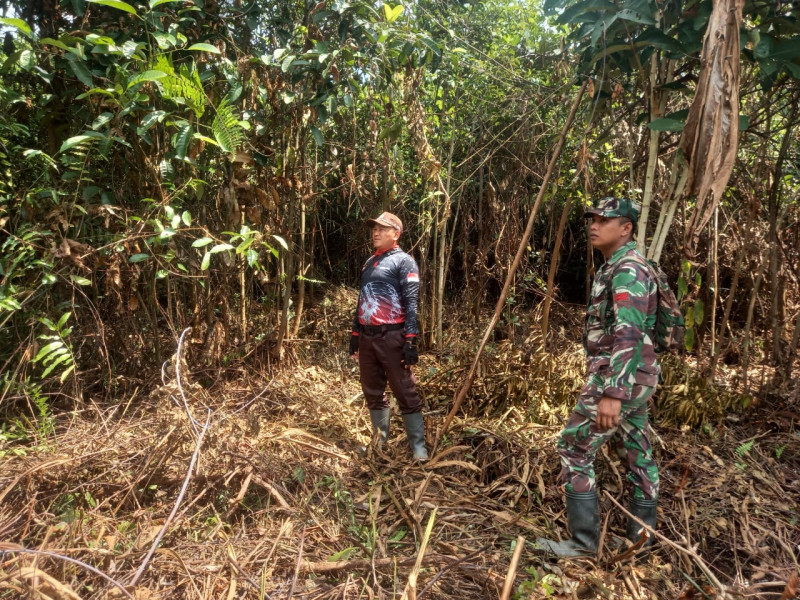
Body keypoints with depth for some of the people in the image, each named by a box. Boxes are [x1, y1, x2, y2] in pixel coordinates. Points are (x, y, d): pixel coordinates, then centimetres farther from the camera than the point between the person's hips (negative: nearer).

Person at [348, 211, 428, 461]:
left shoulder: (403, 261, -4)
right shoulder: (369, 263, 19)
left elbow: (411, 303, -11)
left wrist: (410, 341, -18)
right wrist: (355, 334, 18)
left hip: (391, 337, -7)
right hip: (367, 337, 7)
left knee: (406, 394, -2)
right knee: (373, 393, 14)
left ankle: (418, 446, 5)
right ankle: (380, 440, 27)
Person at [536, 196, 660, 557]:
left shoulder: (627, 270, -17)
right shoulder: (617, 268, 16)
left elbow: (629, 336, -28)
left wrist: (612, 394, -33)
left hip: (618, 379, -10)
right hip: (634, 378, 10)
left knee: (574, 449, -5)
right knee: (638, 453, 14)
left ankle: (584, 540, 3)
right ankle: (641, 535, 26)